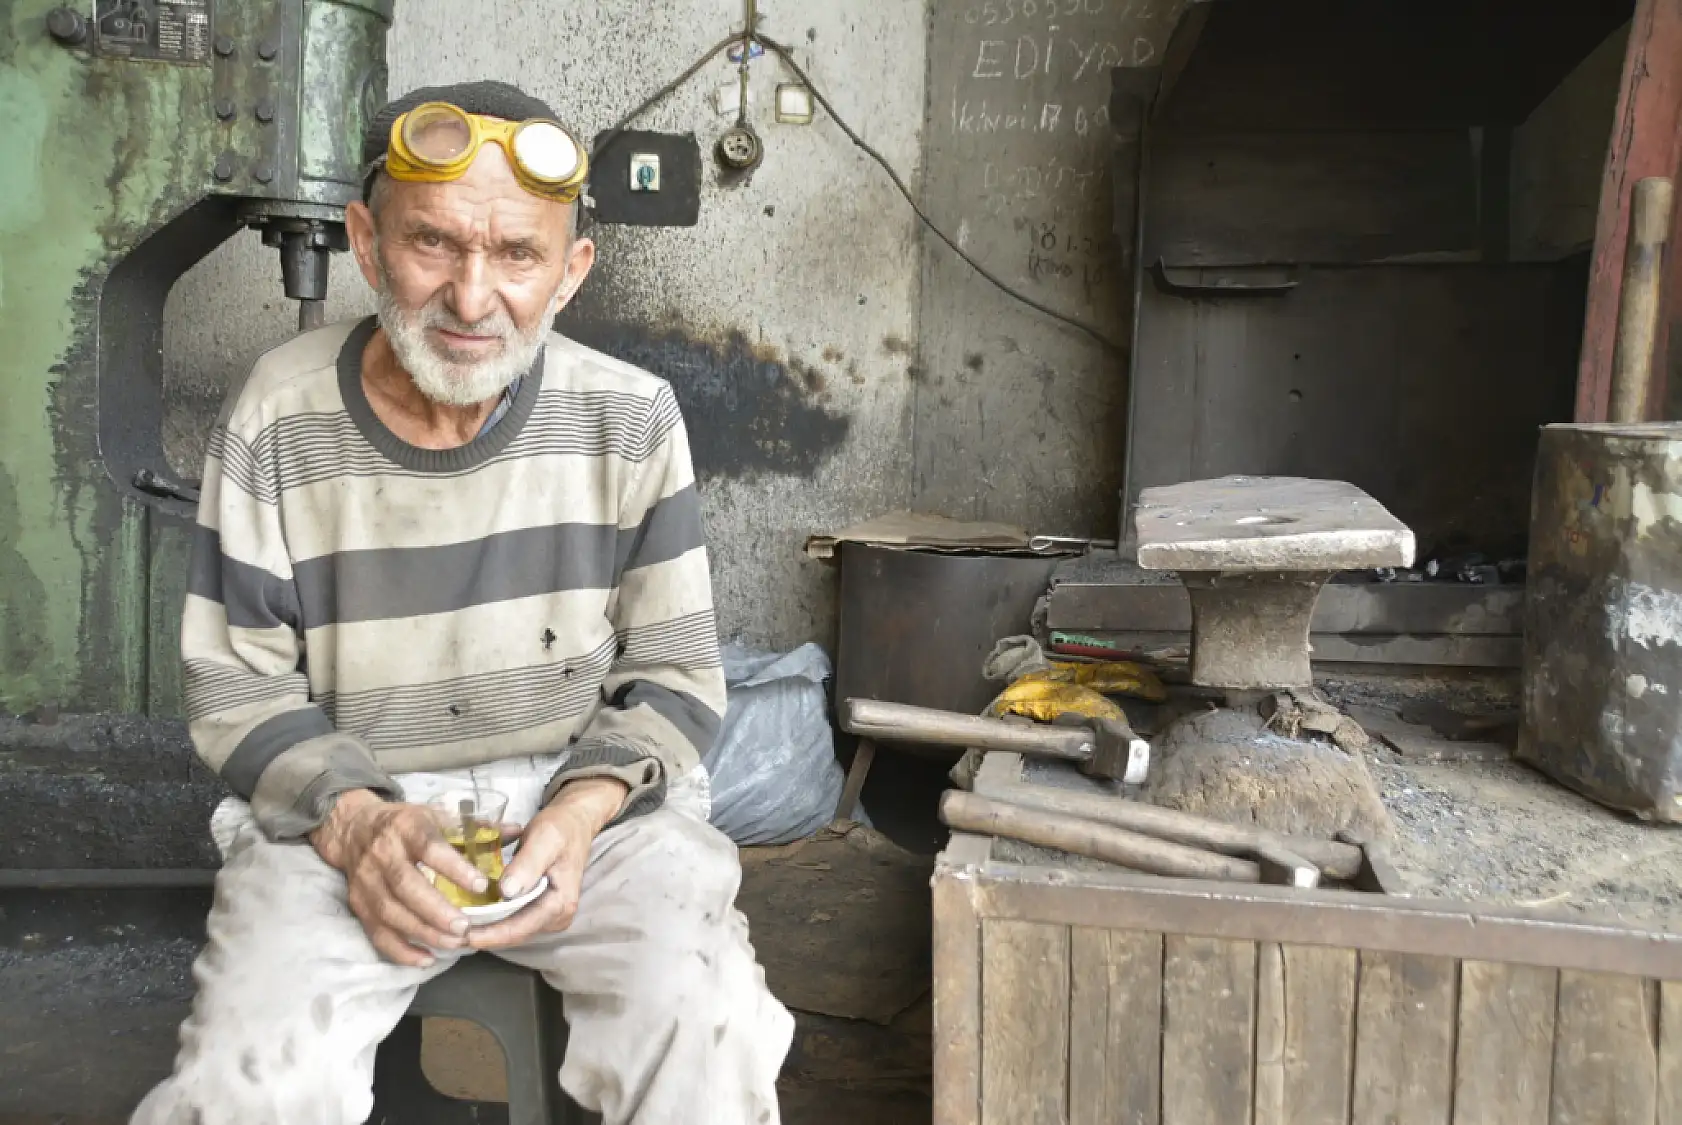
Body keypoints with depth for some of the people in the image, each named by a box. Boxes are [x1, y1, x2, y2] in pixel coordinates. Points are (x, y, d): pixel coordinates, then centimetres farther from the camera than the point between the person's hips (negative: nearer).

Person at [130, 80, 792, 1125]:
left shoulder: (632, 419, -5)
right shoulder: (276, 421, -5)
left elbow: (676, 673, 1)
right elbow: (237, 683, 2)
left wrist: (586, 806, -17)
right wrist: (351, 817, -17)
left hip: (589, 792, 1)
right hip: (339, 805, 0)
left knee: (709, 1038, -24)